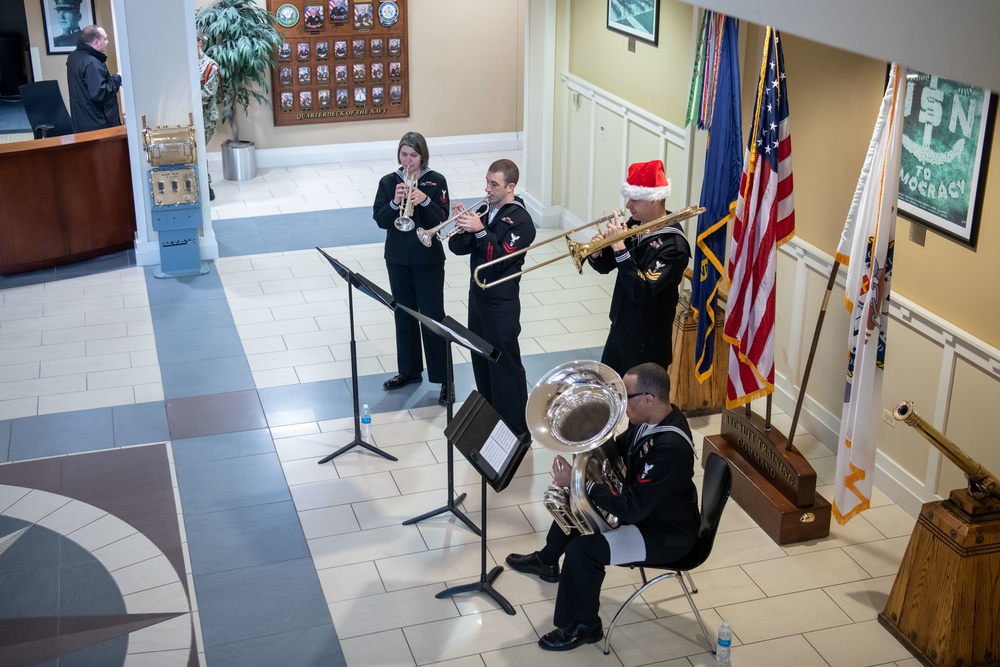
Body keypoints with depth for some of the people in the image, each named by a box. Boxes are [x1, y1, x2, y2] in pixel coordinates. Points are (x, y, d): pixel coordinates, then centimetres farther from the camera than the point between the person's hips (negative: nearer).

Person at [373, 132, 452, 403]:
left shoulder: (436, 181, -6)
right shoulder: (388, 182, 1)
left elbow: (442, 219, -12)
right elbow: (380, 220, -6)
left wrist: (424, 200, -28)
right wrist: (395, 203, -23)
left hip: (429, 259, -3)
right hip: (397, 259, 3)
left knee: (432, 317, -2)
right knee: (404, 314, 14)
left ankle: (444, 378, 5)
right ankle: (409, 370, 28)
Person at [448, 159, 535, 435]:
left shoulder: (520, 220, -15)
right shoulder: (483, 210, 5)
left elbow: (500, 259, -24)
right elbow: (459, 248, 3)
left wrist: (480, 230, -30)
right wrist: (461, 225, -15)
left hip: (501, 301, -7)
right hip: (477, 294, 8)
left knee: (504, 364, 0)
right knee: (480, 358, 18)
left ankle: (515, 427, 10)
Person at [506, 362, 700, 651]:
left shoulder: (670, 448, -37)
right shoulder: (651, 417, -8)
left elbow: (633, 508, -35)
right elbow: (620, 448, 10)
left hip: (666, 533, -10)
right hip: (643, 504, 10)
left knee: (582, 550, -22)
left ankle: (582, 626, 2)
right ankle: (547, 561, 46)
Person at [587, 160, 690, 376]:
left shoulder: (673, 245, -23)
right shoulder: (636, 225, 0)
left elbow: (641, 291, -31)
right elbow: (605, 266, 8)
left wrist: (620, 249, -29)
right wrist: (596, 253, -14)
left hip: (647, 343, -8)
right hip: (619, 331, 8)